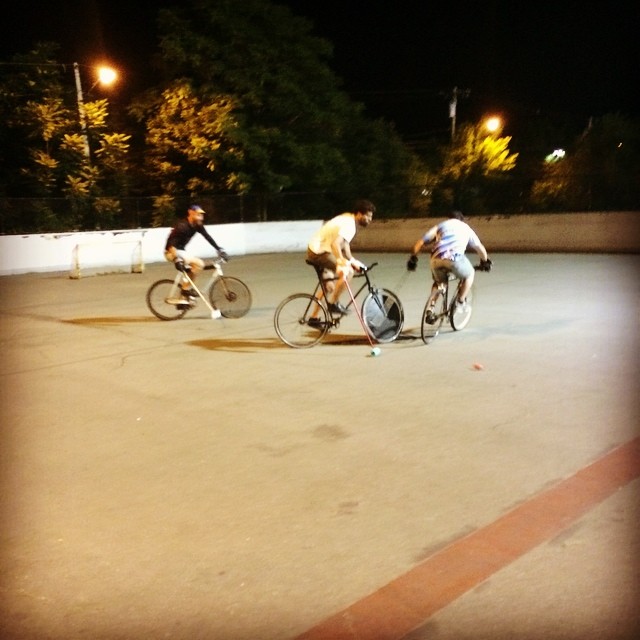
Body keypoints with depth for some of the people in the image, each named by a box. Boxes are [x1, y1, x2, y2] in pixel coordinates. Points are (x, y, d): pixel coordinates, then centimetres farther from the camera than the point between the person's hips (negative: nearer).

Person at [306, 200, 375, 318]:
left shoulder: (348, 218, 10)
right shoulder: (349, 224, -20)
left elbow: (345, 243, 18)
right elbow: (335, 244, -35)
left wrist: (352, 261, 16)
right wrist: (341, 261, -46)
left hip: (317, 250, 10)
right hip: (319, 252, -10)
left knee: (329, 287, 18)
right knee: (347, 271, -21)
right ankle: (333, 303, -8)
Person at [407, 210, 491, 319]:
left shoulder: (440, 225, 29)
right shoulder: (466, 227, 30)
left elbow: (420, 243, 20)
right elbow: (480, 248, 35)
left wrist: (413, 258, 29)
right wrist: (485, 261, 52)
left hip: (436, 259, 2)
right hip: (455, 258, -2)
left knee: (438, 282, 28)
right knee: (470, 274, 27)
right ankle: (460, 301, 21)